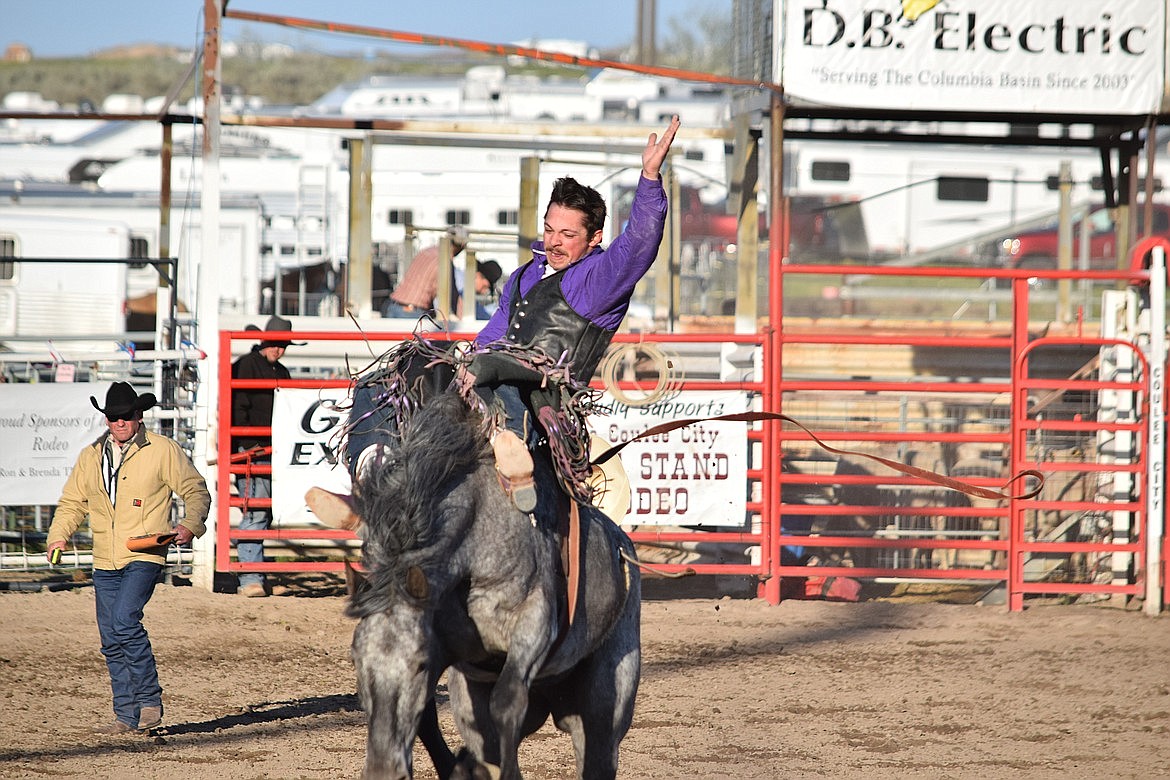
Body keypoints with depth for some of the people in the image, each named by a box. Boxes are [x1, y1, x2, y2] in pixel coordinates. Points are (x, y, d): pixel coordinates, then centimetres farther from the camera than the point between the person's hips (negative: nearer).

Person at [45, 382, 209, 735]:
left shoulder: (163, 451, 0)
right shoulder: (90, 457, 13)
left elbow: (196, 490, 4)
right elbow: (72, 503, 18)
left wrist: (190, 524, -14)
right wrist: (58, 536, 1)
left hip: (145, 556, -6)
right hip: (105, 561, 6)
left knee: (124, 620, -23)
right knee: (111, 640, 4)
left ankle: (150, 700, -12)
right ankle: (127, 716, 12)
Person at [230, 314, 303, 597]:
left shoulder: (281, 372, 20)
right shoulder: (246, 365, -4)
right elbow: (239, 409, -10)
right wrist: (246, 446, -17)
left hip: (273, 450, 8)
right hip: (251, 449, -8)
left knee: (265, 514, 8)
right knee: (255, 511, -14)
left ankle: (251, 576, 15)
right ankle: (250, 579, -18)